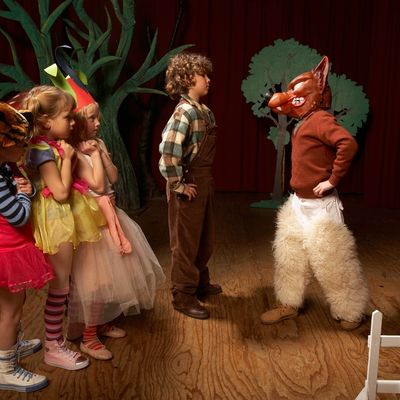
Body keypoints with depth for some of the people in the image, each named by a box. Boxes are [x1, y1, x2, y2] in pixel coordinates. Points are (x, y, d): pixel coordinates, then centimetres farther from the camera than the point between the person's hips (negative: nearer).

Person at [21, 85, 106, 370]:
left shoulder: (55, 146, 9)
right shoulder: (43, 151, -19)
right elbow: (61, 192, -23)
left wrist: (73, 154, 5)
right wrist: (67, 158, -16)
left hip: (65, 220, 9)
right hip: (56, 221, -9)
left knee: (63, 283, 18)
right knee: (60, 285, 1)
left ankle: (58, 335, 33)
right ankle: (53, 349, 15)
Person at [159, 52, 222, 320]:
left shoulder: (205, 111, 9)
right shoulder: (184, 112, -19)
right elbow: (168, 151, -29)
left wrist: (208, 180, 12)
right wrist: (178, 185, -22)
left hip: (205, 180, 9)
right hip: (190, 185, -9)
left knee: (205, 238, 21)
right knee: (186, 242, 4)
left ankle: (201, 283, 39)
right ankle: (183, 297, 17)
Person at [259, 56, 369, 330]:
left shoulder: (320, 119, -19)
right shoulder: (305, 121, 10)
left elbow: (348, 143, -34)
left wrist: (333, 179, -26)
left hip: (320, 206, -10)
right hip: (298, 203, 10)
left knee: (332, 261, 2)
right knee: (289, 257, 17)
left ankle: (351, 312, 21)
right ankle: (289, 305, 32)